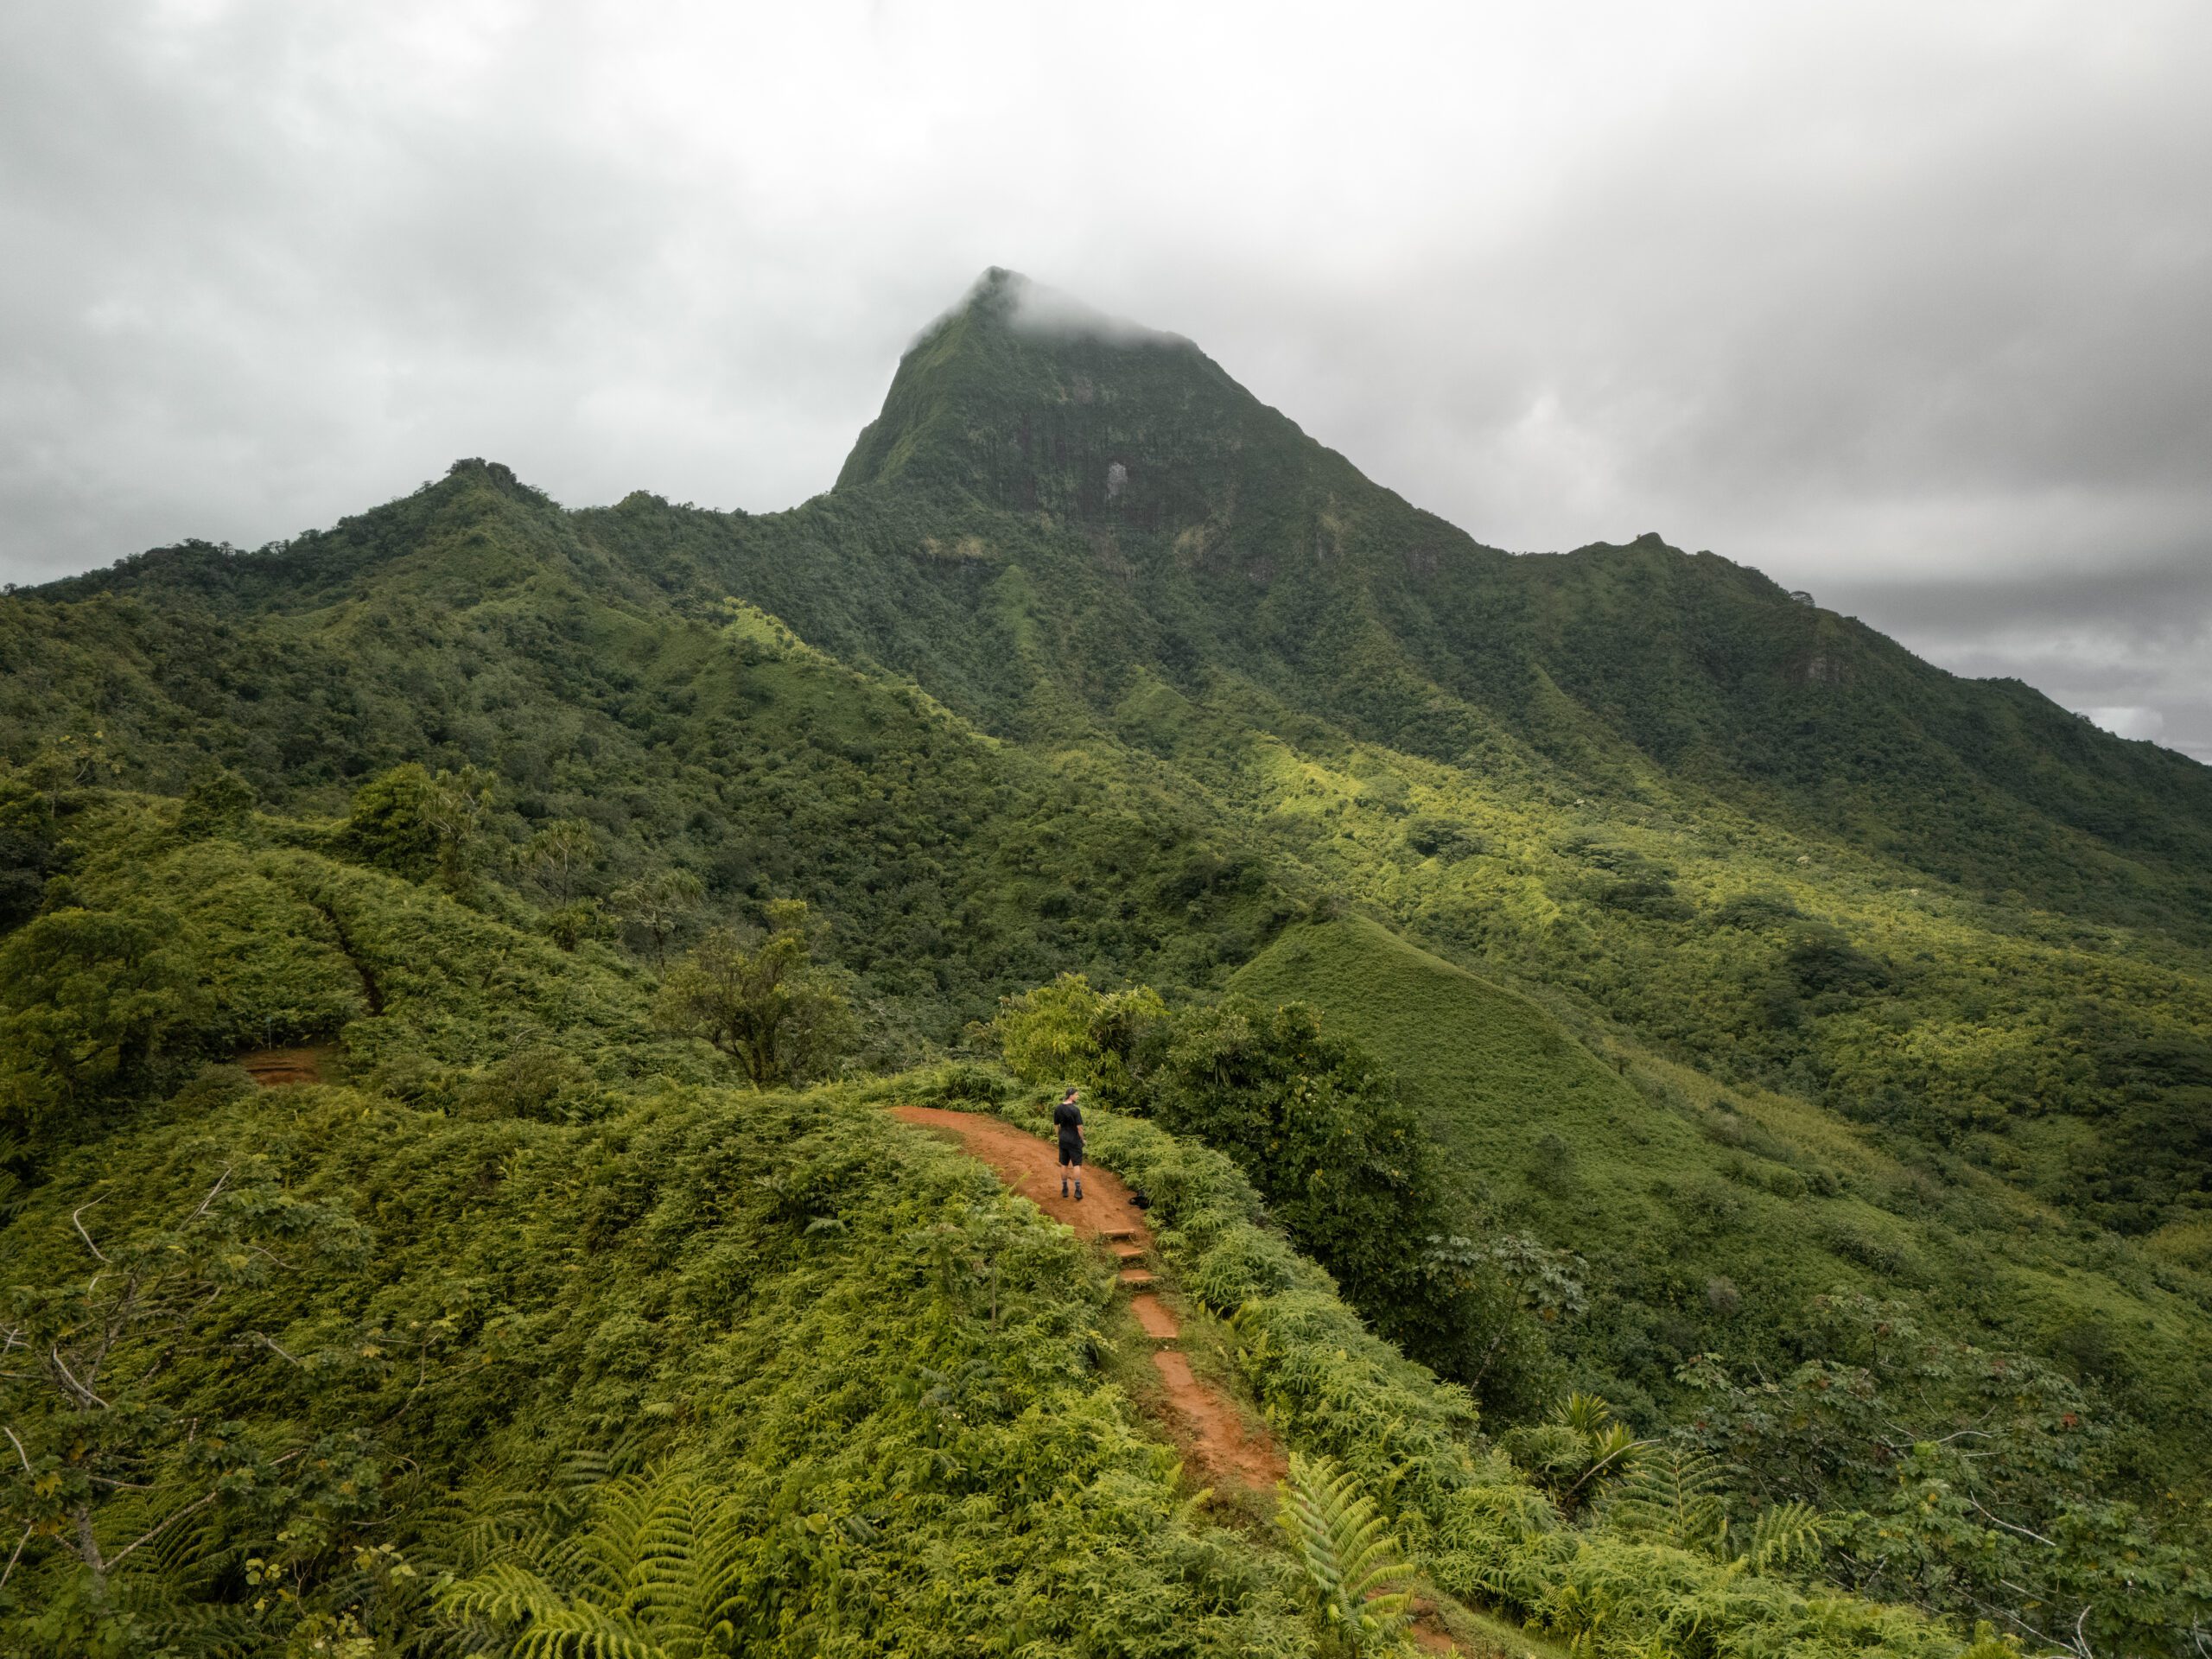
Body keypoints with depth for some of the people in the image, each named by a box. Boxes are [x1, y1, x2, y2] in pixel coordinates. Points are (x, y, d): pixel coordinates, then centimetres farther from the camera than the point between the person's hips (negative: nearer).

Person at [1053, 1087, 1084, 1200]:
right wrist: (1082, 1139, -1)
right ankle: (1078, 1190, 1)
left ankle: (1064, 1189, 20)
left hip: (1063, 1140, 5)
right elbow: (1079, 1127, -16)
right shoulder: (1075, 1109, -18)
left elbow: (1056, 1125, 6)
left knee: (1064, 1165, 13)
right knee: (1077, 1165, 3)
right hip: (1075, 1141, -5)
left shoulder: (1057, 1109, -2)